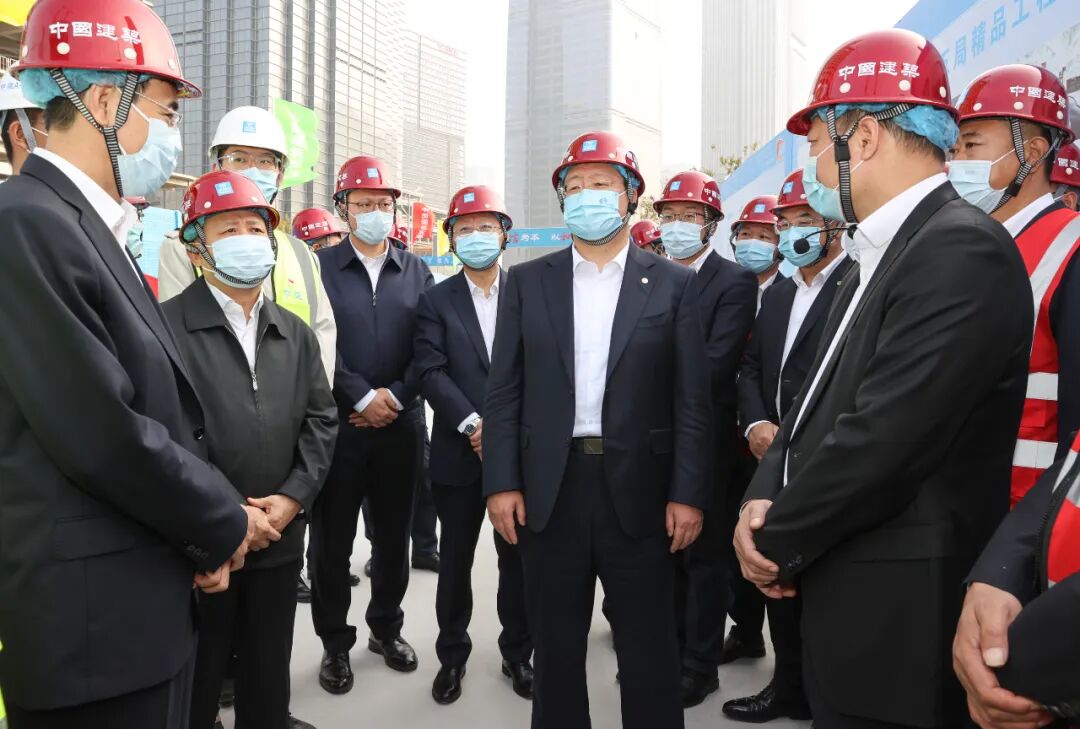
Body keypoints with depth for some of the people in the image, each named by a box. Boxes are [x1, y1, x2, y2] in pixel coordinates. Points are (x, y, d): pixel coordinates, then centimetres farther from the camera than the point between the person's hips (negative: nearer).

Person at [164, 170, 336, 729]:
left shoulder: (296, 334, 11)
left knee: (269, 676, 19)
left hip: (281, 538, 5)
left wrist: (293, 498, -6)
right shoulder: (165, 326, -9)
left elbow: (320, 419, 8)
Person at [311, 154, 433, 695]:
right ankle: (335, 643, 22)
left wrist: (396, 396, -9)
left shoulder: (416, 271, 9)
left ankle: (387, 628, 31)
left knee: (394, 535, 13)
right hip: (338, 424, -2)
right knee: (332, 540, 6)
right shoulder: (320, 267, 0)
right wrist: (362, 397, -14)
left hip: (401, 424, 3)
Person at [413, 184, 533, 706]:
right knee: (456, 561, 11)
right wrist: (473, 424, -19)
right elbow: (431, 372, -7)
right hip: (459, 452, 0)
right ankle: (452, 656, 27)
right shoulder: (436, 301, 4)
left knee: (518, 557, 10)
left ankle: (517, 653, 28)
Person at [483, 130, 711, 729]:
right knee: (554, 650, 14)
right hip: (549, 491, 2)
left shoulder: (673, 285, 3)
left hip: (639, 491, -1)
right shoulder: (526, 282, 6)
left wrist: (689, 493, -6)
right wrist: (502, 482, -5)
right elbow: (503, 391, 3)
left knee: (649, 653, 9)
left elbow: (692, 399, 0)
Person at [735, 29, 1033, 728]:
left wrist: (779, 543, -11)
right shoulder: (881, 255, 12)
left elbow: (882, 440, -25)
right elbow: (819, 401, 12)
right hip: (850, 599, 9)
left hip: (899, 619, -8)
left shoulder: (961, 249, -19)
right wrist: (764, 497, -4)